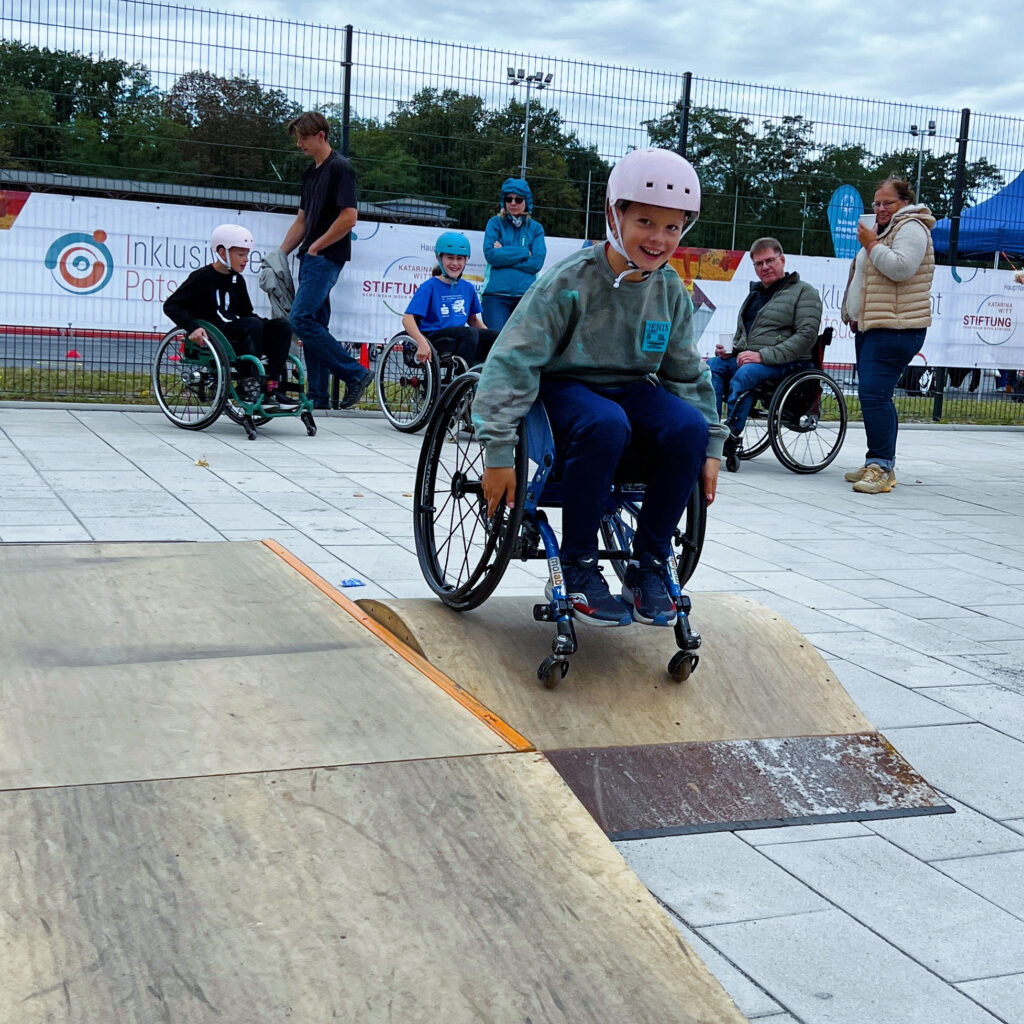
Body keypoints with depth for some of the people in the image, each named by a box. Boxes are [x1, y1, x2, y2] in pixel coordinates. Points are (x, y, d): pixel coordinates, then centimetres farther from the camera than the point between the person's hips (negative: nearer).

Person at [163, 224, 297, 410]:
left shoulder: (237, 280, 17)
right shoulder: (202, 277, -4)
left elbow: (247, 311, 26)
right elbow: (171, 305, -8)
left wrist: (265, 327, 7)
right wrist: (193, 327, -24)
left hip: (237, 335, 7)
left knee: (282, 326, -11)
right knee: (253, 324, -32)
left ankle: (273, 387, -19)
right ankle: (249, 386, -32)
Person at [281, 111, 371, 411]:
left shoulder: (339, 168, -10)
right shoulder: (311, 173, 18)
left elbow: (348, 218, -18)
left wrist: (316, 246, -11)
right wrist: (281, 254, 17)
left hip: (326, 258, -9)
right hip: (311, 259, 9)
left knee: (302, 319, -17)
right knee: (314, 324, 7)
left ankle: (355, 373, -9)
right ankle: (317, 397, 10)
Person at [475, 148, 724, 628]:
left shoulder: (671, 292, 1)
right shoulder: (571, 280, -16)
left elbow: (687, 372, 14)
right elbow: (513, 359, -19)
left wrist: (711, 445, 7)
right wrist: (498, 453, -24)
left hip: (632, 389, 5)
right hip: (566, 387, -5)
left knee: (689, 426, -27)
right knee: (606, 423, -40)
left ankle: (648, 565, -11)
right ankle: (578, 566, -22)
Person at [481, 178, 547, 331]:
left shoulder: (535, 228, 10)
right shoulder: (495, 223, 7)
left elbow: (537, 262, -3)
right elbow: (490, 255, -7)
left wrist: (504, 254, -6)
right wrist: (524, 252, -4)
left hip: (525, 294, 2)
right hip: (496, 293, -2)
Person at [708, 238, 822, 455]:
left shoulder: (804, 292, 3)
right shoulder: (755, 293, 25)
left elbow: (806, 335, -11)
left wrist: (764, 355, -20)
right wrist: (729, 349, 8)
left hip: (786, 364, -7)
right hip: (745, 357, 7)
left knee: (745, 374, -36)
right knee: (712, 365, -22)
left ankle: (731, 437, -32)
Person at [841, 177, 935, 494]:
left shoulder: (911, 229, -8)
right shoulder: (884, 229, 24)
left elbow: (901, 268, -24)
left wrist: (871, 245, -16)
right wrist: (856, 319, 27)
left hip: (894, 329, -11)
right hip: (870, 326, 11)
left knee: (874, 395, -19)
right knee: (875, 396, 11)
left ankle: (881, 467, -19)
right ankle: (879, 466, 17)